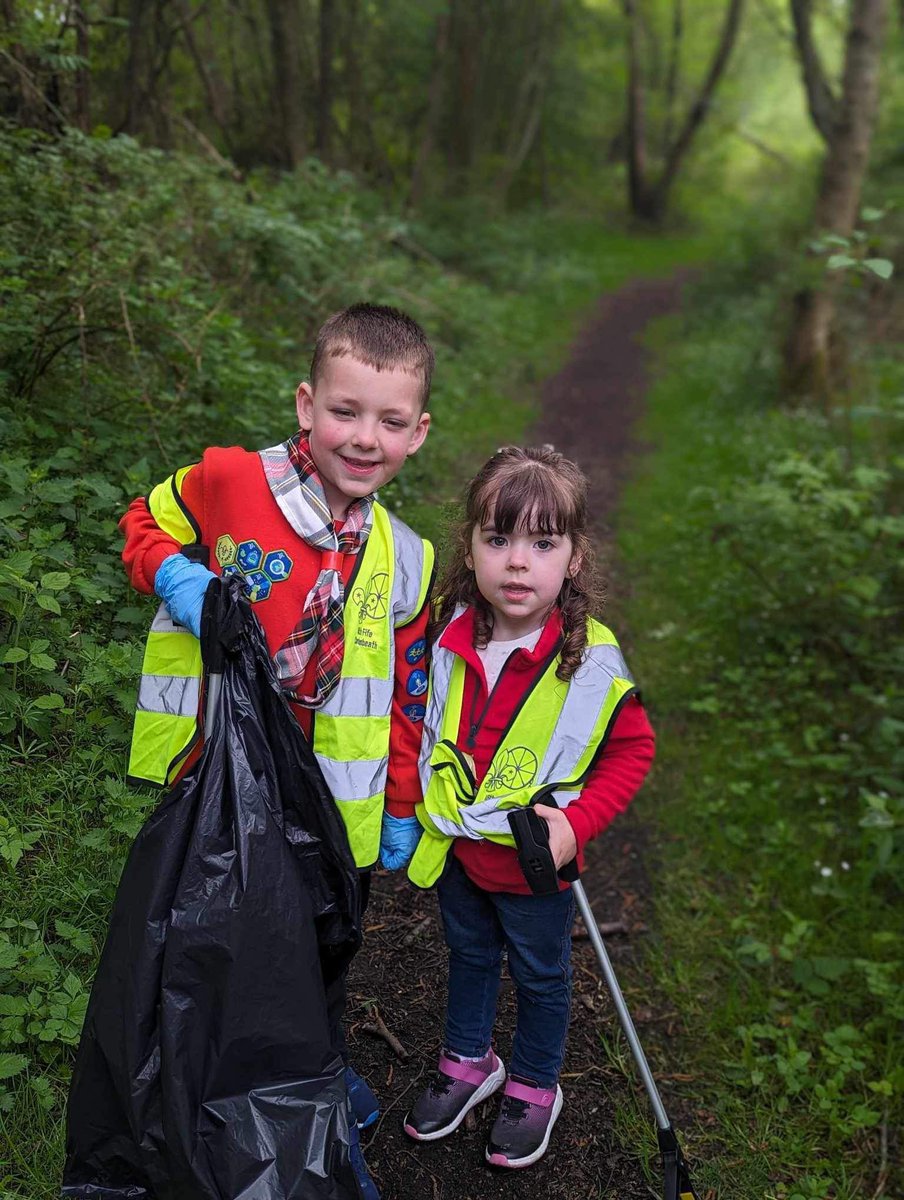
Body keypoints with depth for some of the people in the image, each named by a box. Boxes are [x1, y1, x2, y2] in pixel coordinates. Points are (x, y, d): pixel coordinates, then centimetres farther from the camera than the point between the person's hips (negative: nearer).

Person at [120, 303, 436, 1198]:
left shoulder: (405, 560, -5)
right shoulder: (229, 481, -17)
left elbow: (408, 691, 3)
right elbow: (145, 520, 3)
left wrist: (403, 806, 7)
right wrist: (172, 576, -19)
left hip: (334, 806, 3)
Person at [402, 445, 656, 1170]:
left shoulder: (591, 660, -24)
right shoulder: (449, 632, -13)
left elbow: (633, 750, -12)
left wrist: (577, 823, -22)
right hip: (455, 845, 4)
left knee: (540, 976, 20)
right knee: (469, 955, 26)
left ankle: (534, 1088, 46)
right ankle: (469, 1062, 52)